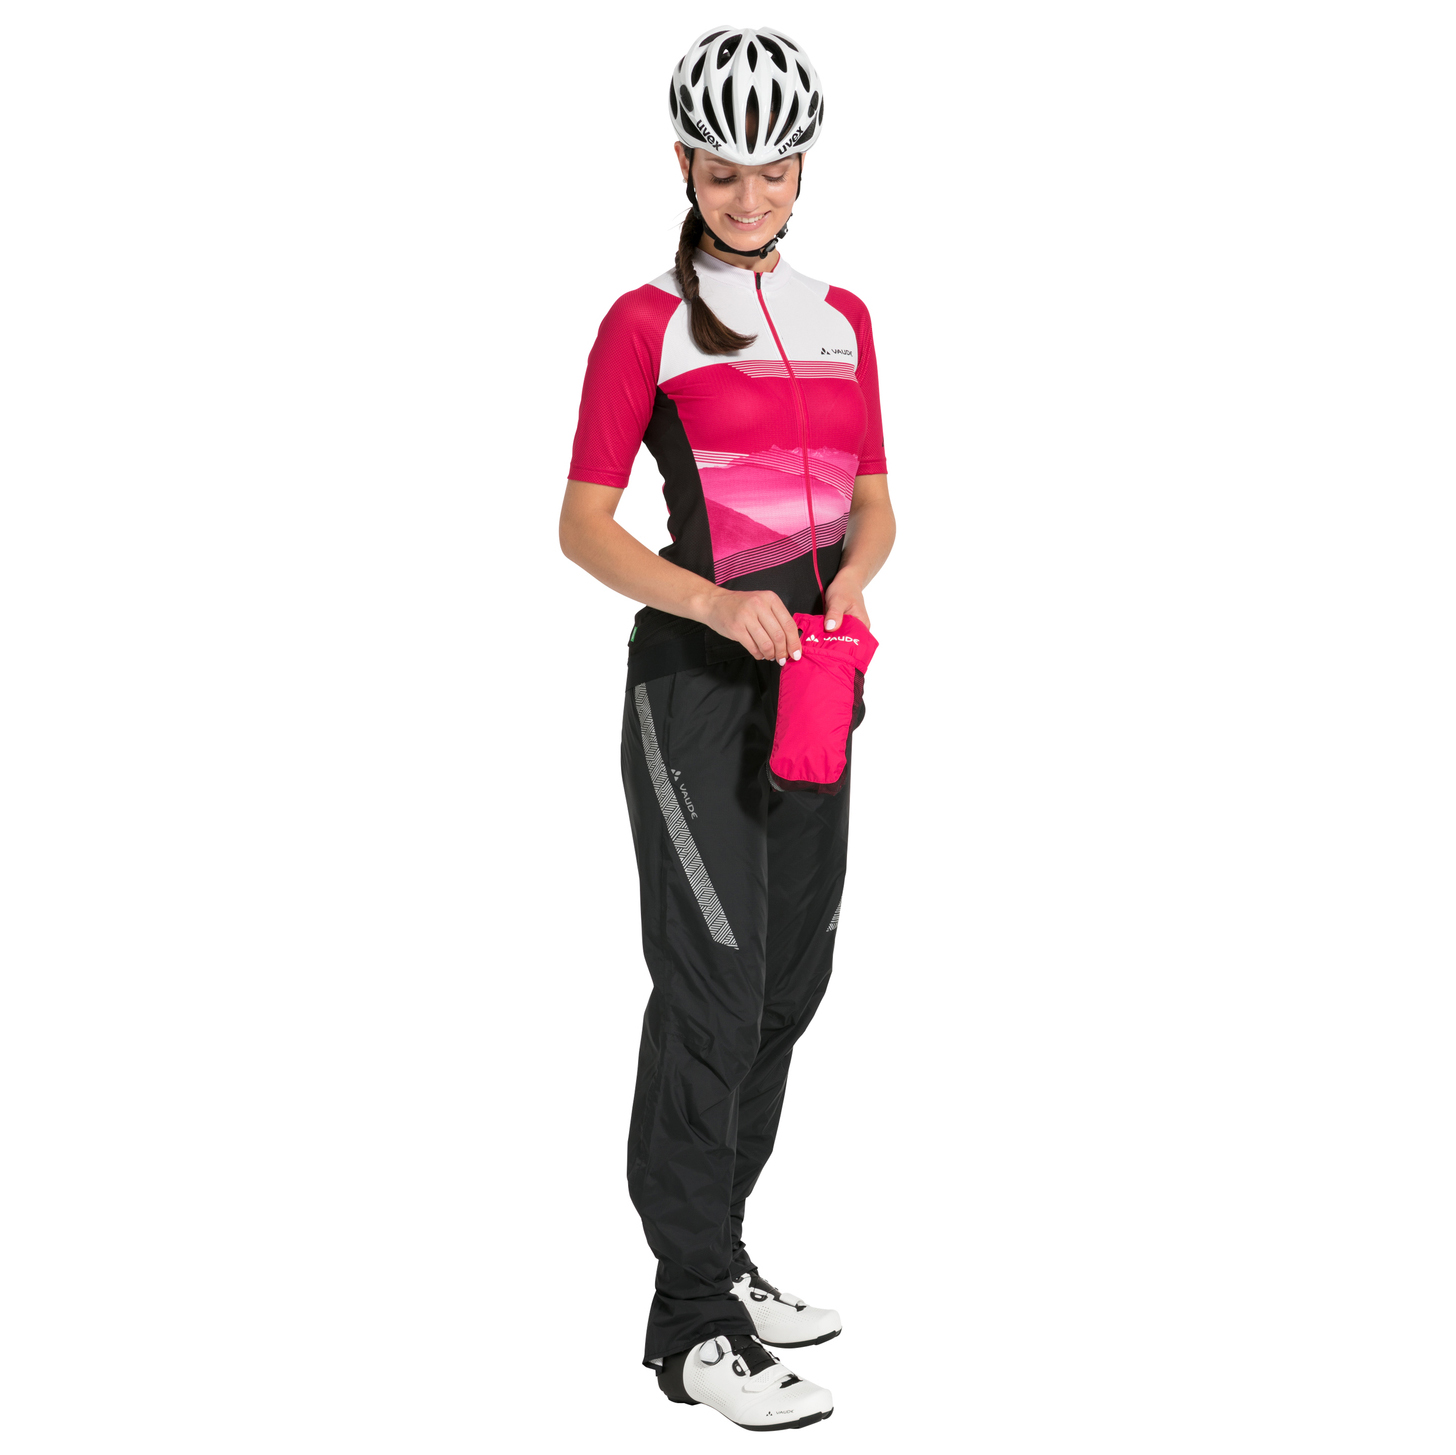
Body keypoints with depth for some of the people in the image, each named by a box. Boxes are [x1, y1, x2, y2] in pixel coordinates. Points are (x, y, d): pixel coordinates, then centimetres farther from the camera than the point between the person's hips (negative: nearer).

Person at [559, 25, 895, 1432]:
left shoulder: (842, 317, 13)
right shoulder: (646, 323, -4)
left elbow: (875, 502, 13)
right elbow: (583, 526, -8)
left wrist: (852, 574, -9)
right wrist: (710, 600, -23)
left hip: (811, 667, 7)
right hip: (694, 670, -6)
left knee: (791, 977, 11)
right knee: (715, 986, -9)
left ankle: (716, 1255, 26)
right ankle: (693, 1325, -1)